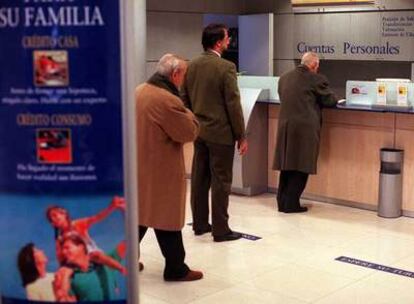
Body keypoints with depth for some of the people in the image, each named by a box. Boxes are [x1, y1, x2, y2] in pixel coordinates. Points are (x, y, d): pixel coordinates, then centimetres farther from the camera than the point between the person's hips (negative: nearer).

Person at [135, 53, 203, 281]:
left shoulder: (139, 91, 6)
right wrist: (188, 115, 2)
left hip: (138, 166, 9)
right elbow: (189, 133, -16)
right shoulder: (168, 100, -23)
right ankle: (176, 269, 14)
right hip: (160, 171, -9)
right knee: (166, 218, 2)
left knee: (138, 212, 18)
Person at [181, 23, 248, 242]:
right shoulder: (226, 67, -15)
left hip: (198, 131, 7)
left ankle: (200, 224, 21)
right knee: (221, 181, 0)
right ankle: (220, 230, 6)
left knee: (199, 178, 13)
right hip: (220, 133, -7)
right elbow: (233, 104, -15)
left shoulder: (191, 66, 6)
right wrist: (241, 136, -8)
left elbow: (185, 100, 11)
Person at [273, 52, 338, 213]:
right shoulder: (316, 79, -6)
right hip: (305, 128, -6)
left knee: (287, 164, 14)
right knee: (301, 166, 3)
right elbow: (329, 100, 1)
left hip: (285, 126, 6)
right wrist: (334, 97, 24)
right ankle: (291, 204, 4)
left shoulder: (284, 77, 11)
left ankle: (282, 202, 18)